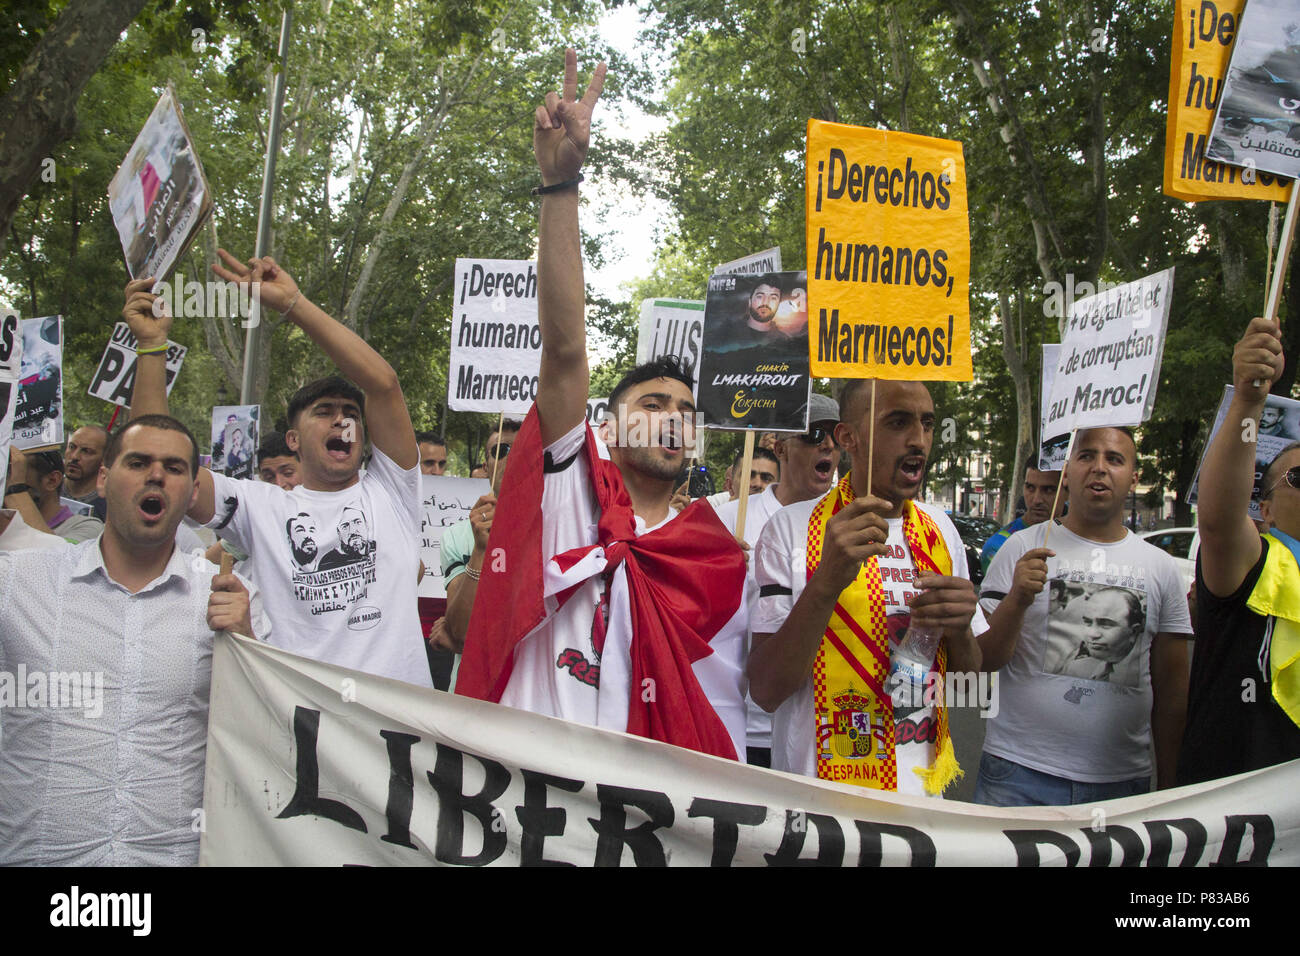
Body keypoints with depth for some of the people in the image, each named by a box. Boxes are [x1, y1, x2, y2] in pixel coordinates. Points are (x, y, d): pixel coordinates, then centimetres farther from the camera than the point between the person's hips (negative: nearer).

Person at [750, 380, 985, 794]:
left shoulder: (940, 530, 4)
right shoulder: (792, 528, -12)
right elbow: (765, 692, -18)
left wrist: (958, 630, -15)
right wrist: (826, 583, -31)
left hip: (924, 786, 5)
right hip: (819, 797, -5)